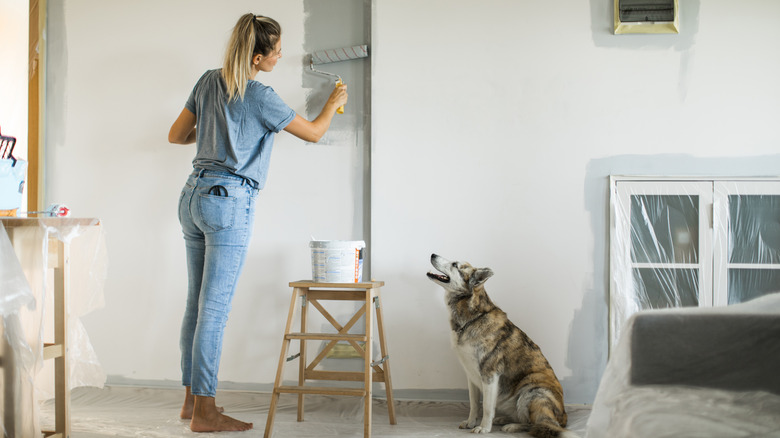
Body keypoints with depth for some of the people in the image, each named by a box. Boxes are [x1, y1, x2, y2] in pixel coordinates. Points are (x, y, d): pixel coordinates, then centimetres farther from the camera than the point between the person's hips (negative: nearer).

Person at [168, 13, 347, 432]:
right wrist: (334, 102, 20)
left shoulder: (209, 81, 9)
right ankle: (204, 412, 1)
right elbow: (313, 133, 2)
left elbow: (176, 135, 16)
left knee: (196, 303, 12)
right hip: (229, 203, -8)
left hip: (193, 195, 8)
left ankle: (191, 398, 20)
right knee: (214, 309, -5)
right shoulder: (260, 97, -11)